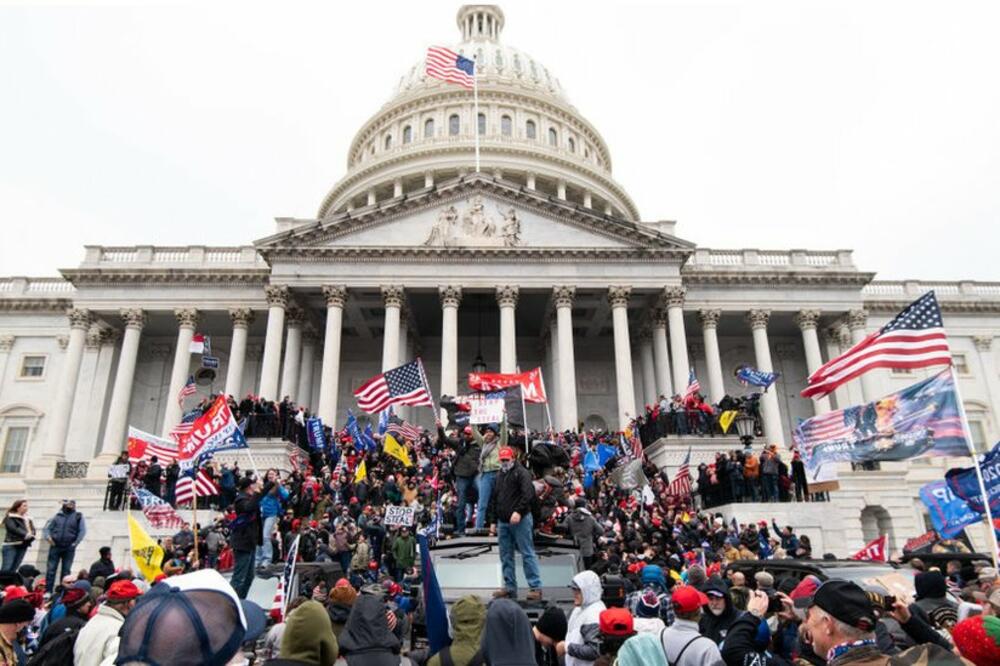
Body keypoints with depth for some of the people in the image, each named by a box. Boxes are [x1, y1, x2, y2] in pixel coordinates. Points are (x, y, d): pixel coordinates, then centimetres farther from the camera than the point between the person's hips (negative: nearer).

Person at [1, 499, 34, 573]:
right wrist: (25, 534, -22)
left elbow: (33, 530, 8)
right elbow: (13, 529, -15)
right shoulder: (10, 517, -1)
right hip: (11, 545, -5)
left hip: (23, 546, 5)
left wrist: (30, 535, -14)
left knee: (13, 570, 4)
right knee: (6, 569, -11)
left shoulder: (28, 519, 15)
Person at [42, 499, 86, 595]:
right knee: (51, 569, 0)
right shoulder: (57, 516, 9)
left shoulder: (78, 516, 5)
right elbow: (46, 528, 11)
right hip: (55, 546, 1)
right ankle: (48, 590, 5)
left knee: (66, 570, 3)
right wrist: (48, 536, -7)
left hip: (69, 548, -1)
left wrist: (75, 543, -7)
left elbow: (82, 531, 0)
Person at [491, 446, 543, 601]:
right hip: (503, 521, 8)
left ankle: (536, 587, -1)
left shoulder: (521, 473, -5)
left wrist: (519, 511, -25)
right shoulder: (500, 475, 19)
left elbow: (528, 494, -17)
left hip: (520, 520, -8)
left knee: (527, 554, -5)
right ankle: (509, 587, 19)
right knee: (506, 556, 10)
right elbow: (495, 499, 23)